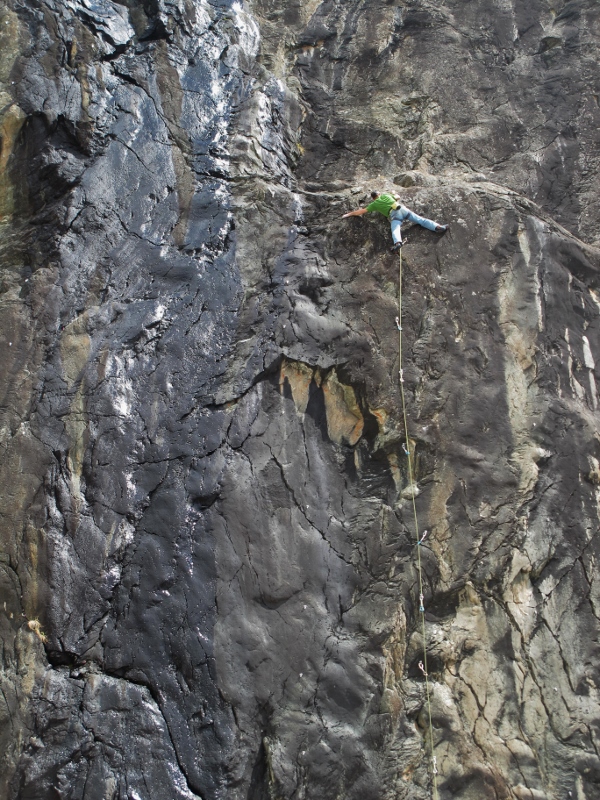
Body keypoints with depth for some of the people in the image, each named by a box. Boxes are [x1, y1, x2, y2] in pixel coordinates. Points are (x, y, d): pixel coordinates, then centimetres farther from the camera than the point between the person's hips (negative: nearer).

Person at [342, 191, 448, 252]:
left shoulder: (374, 204, 20)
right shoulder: (386, 195, 30)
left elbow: (361, 211, 22)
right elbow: (396, 199, 50)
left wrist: (349, 214, 31)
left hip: (394, 214, -4)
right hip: (402, 208, 4)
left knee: (395, 230, -27)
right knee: (421, 220, -1)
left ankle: (398, 243, -58)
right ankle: (438, 227, -18)